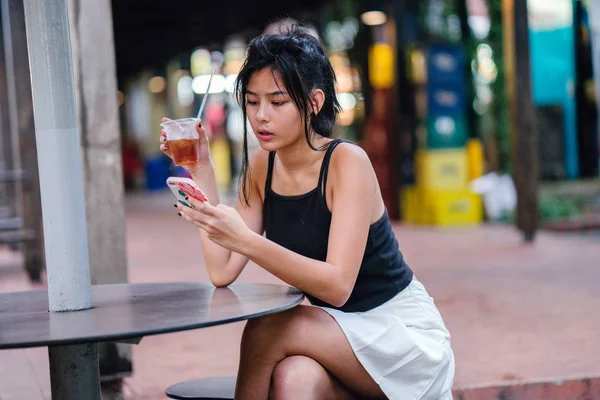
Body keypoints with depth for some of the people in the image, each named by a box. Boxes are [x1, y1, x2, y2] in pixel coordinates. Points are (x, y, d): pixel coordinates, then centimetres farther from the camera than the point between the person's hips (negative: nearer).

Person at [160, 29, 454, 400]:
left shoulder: (347, 162, -18)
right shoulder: (261, 167, 1)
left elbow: (337, 285, -27)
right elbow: (222, 271, -7)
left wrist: (246, 240, -38)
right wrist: (201, 168, -9)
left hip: (403, 331, -4)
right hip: (340, 333, 4)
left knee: (267, 330, -25)